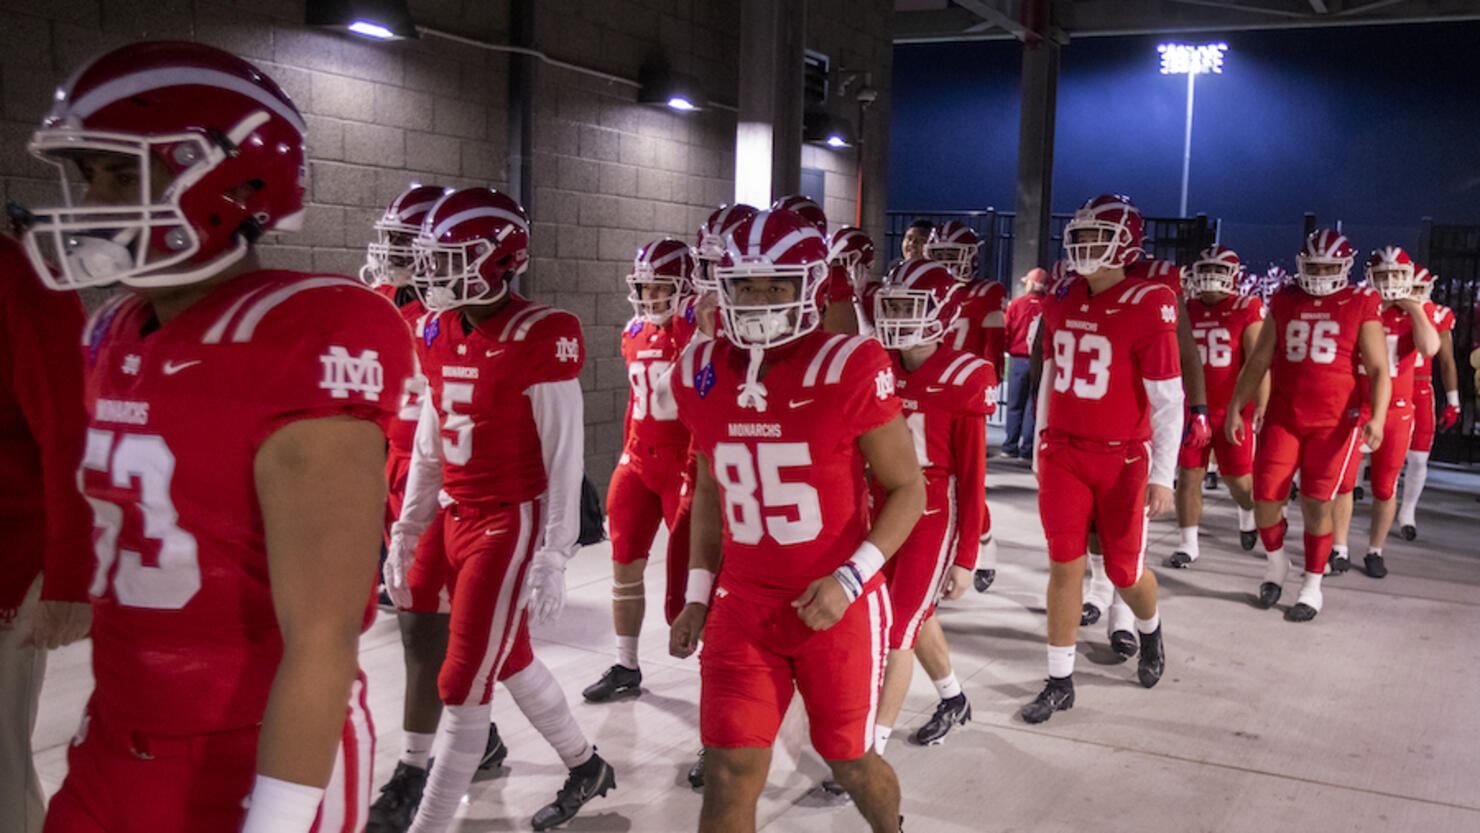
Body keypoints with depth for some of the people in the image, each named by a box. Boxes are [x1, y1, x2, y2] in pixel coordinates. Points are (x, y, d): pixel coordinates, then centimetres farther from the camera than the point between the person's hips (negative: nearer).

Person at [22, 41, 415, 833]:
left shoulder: (301, 348, -21)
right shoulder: (112, 338, 5)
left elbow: (321, 642, -22)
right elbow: (124, 562, 13)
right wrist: (109, 725, 18)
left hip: (255, 767, -7)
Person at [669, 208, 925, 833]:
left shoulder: (849, 369, -15)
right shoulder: (703, 373, -1)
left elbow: (907, 489, -7)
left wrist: (850, 579, -17)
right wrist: (698, 596, 11)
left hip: (836, 606, -3)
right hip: (743, 605, 3)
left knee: (849, 761, 15)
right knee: (729, 774, -2)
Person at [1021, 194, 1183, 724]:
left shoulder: (1148, 308, -13)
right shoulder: (1061, 301, 3)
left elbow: (1168, 400, -12)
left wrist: (1163, 476, -13)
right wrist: (1043, 438, 17)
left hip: (1123, 459, -4)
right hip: (1064, 452, 4)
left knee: (1124, 570, 9)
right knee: (1064, 565, 3)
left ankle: (1149, 630, 43)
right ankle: (1060, 682, 12)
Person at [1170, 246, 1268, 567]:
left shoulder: (1246, 309, -7)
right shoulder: (1186, 310, 4)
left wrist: (1261, 405, -16)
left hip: (1233, 408, -3)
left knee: (1238, 478, 6)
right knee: (1188, 476, 0)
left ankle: (1248, 511, 41)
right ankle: (1188, 544, 10)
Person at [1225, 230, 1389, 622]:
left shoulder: (1360, 307, -1)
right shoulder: (1284, 304, 7)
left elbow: (1378, 370, -4)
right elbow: (1257, 363, 11)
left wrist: (1376, 418, -18)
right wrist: (1234, 409, 6)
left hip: (1334, 423, -2)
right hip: (1282, 418, 3)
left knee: (1316, 505, 0)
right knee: (1265, 499, -1)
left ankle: (1312, 587, 17)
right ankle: (1276, 562, 28)